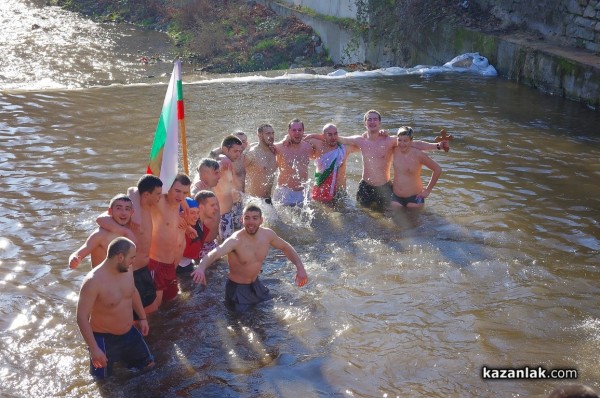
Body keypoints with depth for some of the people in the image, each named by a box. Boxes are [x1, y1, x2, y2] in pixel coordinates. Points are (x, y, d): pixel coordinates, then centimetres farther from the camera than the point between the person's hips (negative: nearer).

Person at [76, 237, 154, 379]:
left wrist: (143, 318, 16)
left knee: (148, 364, 20)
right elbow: (82, 318, -27)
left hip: (129, 332, 6)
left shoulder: (127, 270, -9)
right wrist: (94, 349, -28)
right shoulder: (93, 281, -30)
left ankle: (120, 356, 39)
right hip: (104, 338, -6)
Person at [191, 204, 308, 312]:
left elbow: (286, 247, 6)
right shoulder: (235, 240, -30)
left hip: (256, 285, 6)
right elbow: (214, 254, -47)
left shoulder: (268, 234, -12)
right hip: (237, 288, -6)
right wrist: (201, 268, -68)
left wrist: (300, 267, -7)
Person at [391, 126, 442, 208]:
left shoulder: (418, 155, -13)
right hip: (396, 198, 4)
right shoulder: (395, 150, -3)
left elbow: (438, 169, -5)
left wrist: (428, 190, -2)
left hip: (414, 198, -3)